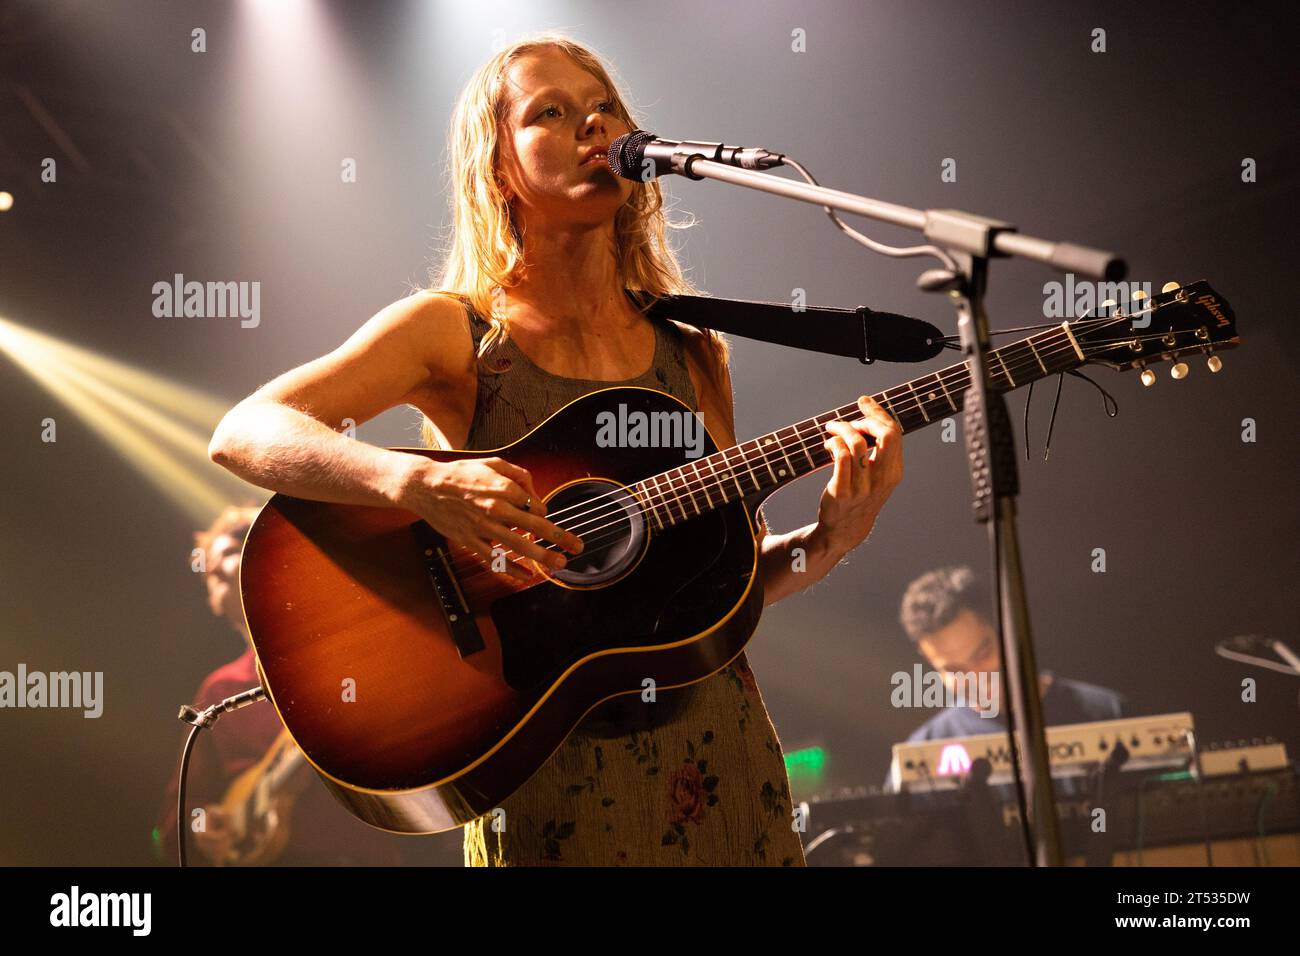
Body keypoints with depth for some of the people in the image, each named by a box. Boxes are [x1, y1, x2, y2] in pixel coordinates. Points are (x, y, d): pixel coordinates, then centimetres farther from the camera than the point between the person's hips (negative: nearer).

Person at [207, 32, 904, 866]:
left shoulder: (691, 349, 8)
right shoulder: (452, 331, -4)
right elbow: (243, 434, -16)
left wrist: (834, 537, -10)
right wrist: (417, 483, -31)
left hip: (716, 743, 4)